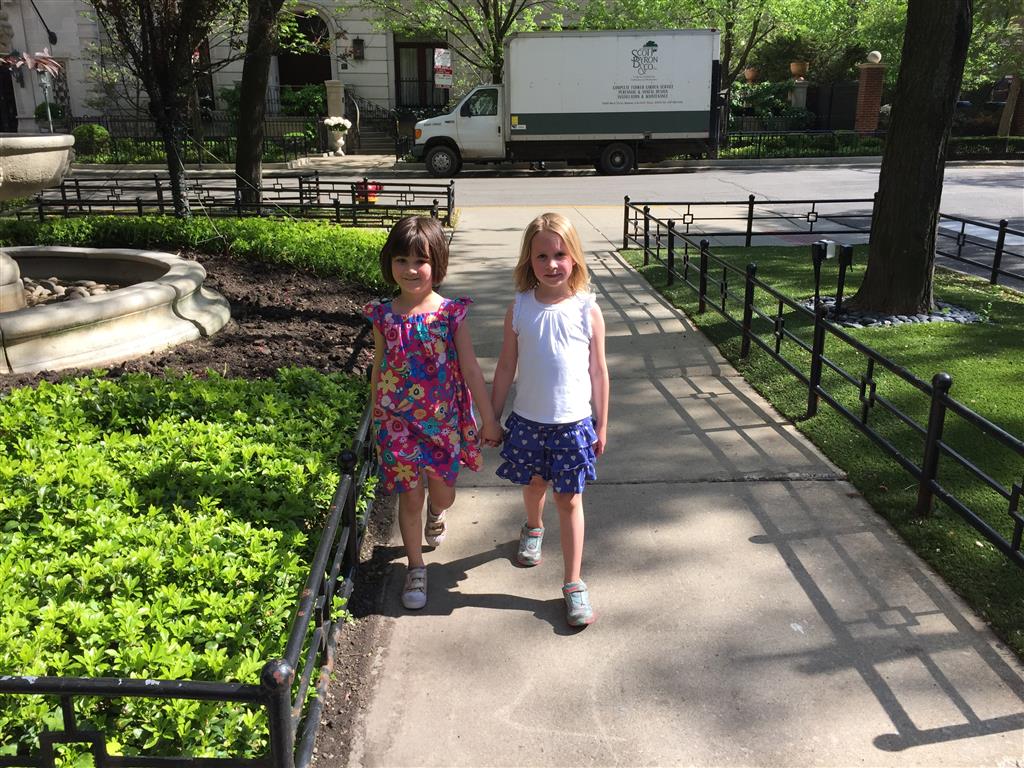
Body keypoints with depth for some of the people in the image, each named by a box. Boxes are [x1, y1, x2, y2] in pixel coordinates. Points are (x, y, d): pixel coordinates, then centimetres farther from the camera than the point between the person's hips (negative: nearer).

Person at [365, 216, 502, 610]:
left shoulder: (451, 314, -10)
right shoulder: (384, 316, -6)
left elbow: (471, 369, -6)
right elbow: (379, 370, 5)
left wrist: (489, 419, -4)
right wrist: (376, 421, 12)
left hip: (444, 420, 0)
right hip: (399, 422, 0)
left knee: (443, 493, 14)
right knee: (410, 498, 5)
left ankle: (436, 513, 52)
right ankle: (416, 568, 26)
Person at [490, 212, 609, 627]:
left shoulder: (587, 310, -9)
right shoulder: (520, 308, -6)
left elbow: (598, 372, -1)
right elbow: (506, 367, 2)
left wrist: (602, 425, 3)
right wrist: (491, 417, 5)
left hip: (574, 422, -2)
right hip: (528, 419, 2)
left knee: (569, 499, 4)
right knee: (534, 484, 22)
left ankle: (573, 583, 15)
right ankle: (533, 529, 55)